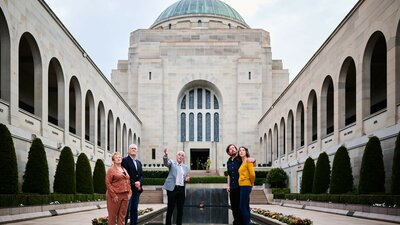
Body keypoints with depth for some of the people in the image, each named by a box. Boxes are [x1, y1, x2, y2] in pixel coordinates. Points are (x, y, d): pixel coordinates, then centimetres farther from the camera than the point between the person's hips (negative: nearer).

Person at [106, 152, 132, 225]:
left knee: (122, 215, 7)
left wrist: (129, 193, 7)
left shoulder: (124, 170, 17)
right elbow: (108, 183, -9)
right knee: (112, 215, -2)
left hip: (125, 196, 6)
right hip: (115, 196, -6)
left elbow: (128, 182, 20)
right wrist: (114, 196, -14)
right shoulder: (111, 170, -3)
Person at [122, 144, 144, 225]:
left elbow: (142, 176, 15)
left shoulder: (139, 162, 19)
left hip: (137, 189, 6)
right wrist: (133, 184, -15)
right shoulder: (125, 160, -3)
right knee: (127, 209, -8)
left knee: (134, 209, 6)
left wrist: (139, 182, -6)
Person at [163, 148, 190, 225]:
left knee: (180, 210, 7)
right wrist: (166, 155, -40)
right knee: (170, 209, -3)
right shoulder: (172, 163, 3)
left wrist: (186, 180, -2)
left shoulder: (185, 167, 16)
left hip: (181, 189, 5)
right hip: (172, 188, -5)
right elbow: (166, 163, -20)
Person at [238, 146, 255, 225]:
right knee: (246, 207, 12)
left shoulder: (248, 161, -9)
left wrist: (252, 183, -3)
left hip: (246, 186, -9)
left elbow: (252, 174, -16)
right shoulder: (242, 163, 16)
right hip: (242, 186, 9)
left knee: (243, 207, -8)